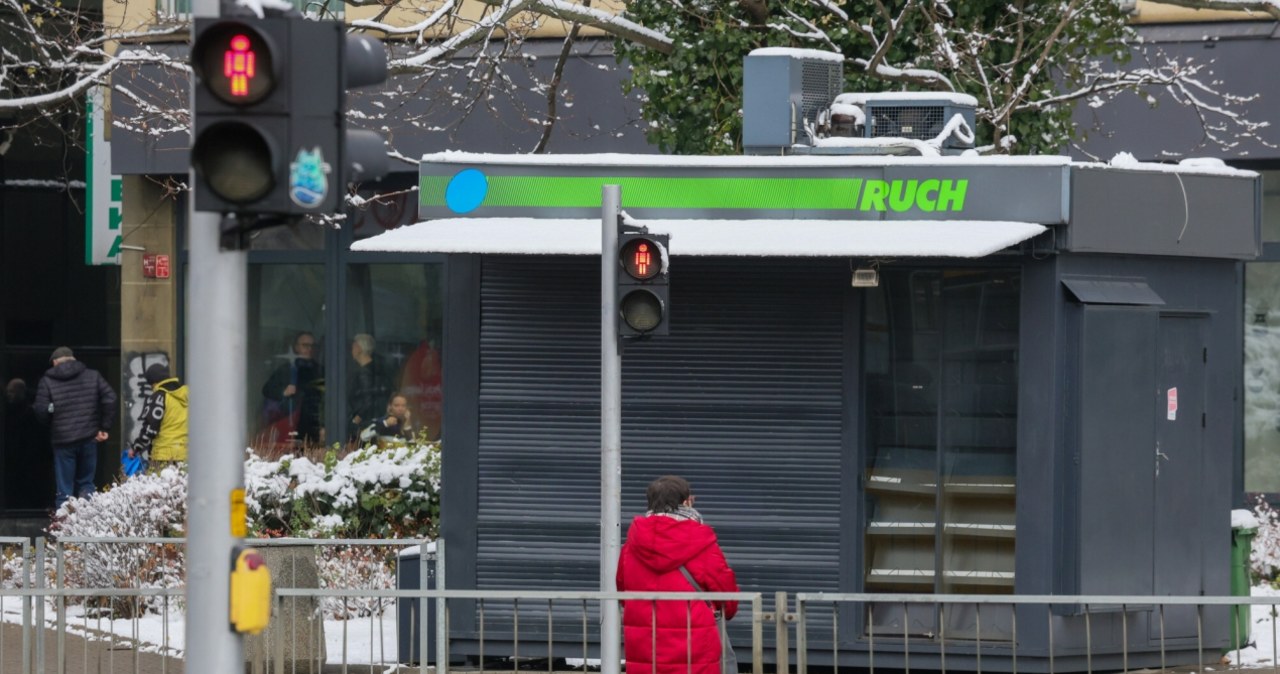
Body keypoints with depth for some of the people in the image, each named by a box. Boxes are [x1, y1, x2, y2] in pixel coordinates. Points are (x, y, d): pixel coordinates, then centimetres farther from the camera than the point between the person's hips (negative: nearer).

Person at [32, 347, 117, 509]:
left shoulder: (47, 382, -2)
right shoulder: (92, 376, 5)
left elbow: (41, 411, -8)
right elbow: (110, 399, -4)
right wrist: (105, 428, 3)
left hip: (63, 441, -2)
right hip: (88, 438, 2)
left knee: (64, 490, 4)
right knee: (86, 483, 14)